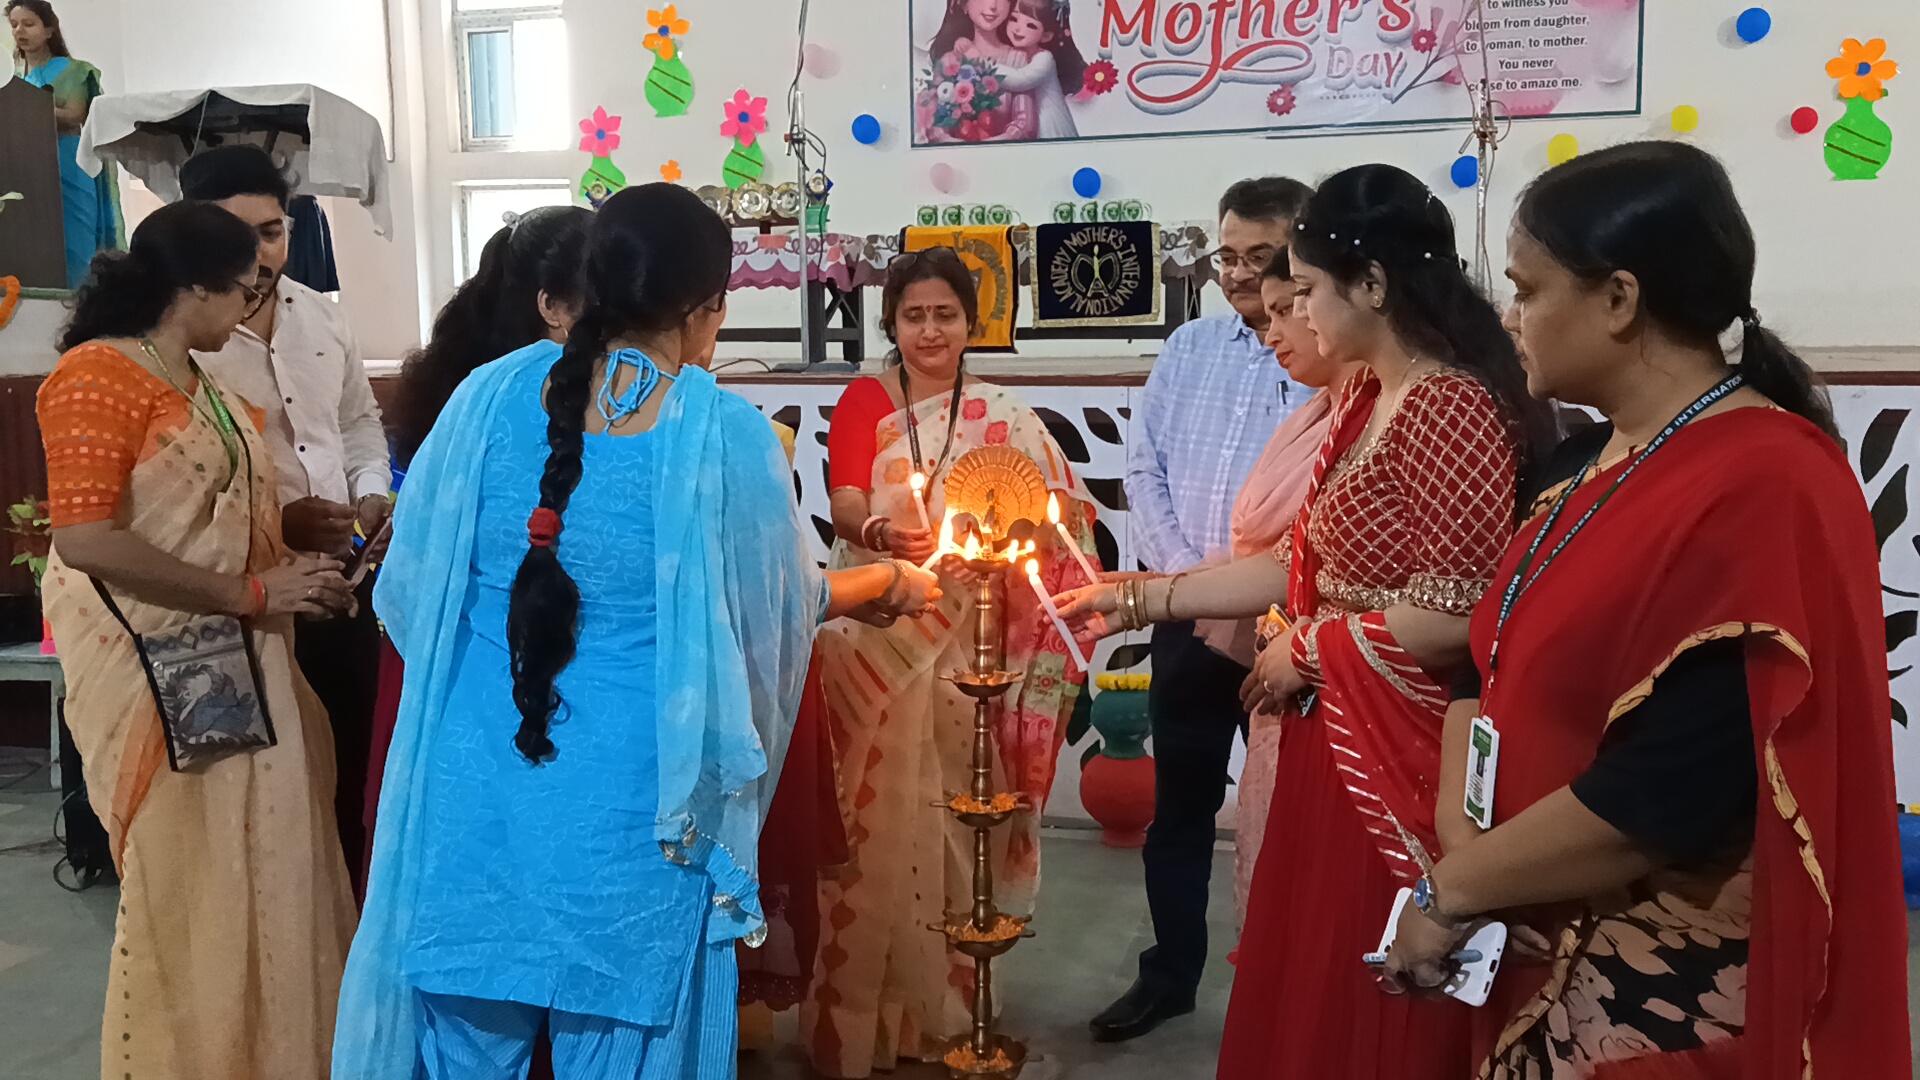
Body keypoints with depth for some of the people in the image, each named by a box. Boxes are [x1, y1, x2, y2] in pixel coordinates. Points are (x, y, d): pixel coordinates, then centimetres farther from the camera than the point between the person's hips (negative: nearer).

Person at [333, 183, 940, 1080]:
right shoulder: (726, 434, -13)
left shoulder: (491, 393, -5)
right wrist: (891, 584, 21)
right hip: (628, 804, -3)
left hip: (475, 786, 3)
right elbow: (781, 606, 2)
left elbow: (413, 580, 4)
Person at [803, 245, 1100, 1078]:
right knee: (876, 817, 0)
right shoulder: (862, 403, 4)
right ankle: (863, 1008, 14)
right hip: (875, 634, -1)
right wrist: (879, 531, -31)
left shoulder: (1003, 418, 7)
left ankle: (941, 1001, 22)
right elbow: (846, 504, -10)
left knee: (950, 813, 6)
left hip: (969, 638, 1)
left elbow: (1061, 510, 2)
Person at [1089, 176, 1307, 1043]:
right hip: (1186, 621, 5)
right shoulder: (1190, 347, 9)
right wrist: (1181, 571, -4)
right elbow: (1144, 466, 7)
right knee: (1178, 808, 15)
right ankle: (1169, 975, 31)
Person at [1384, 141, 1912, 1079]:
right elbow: (1492, 662, 5)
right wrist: (1460, 845, -11)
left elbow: (1668, 792, -27)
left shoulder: (1761, 492, -21)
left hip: (1665, 999, -7)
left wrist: (1450, 891, -16)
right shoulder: (1592, 461, 6)